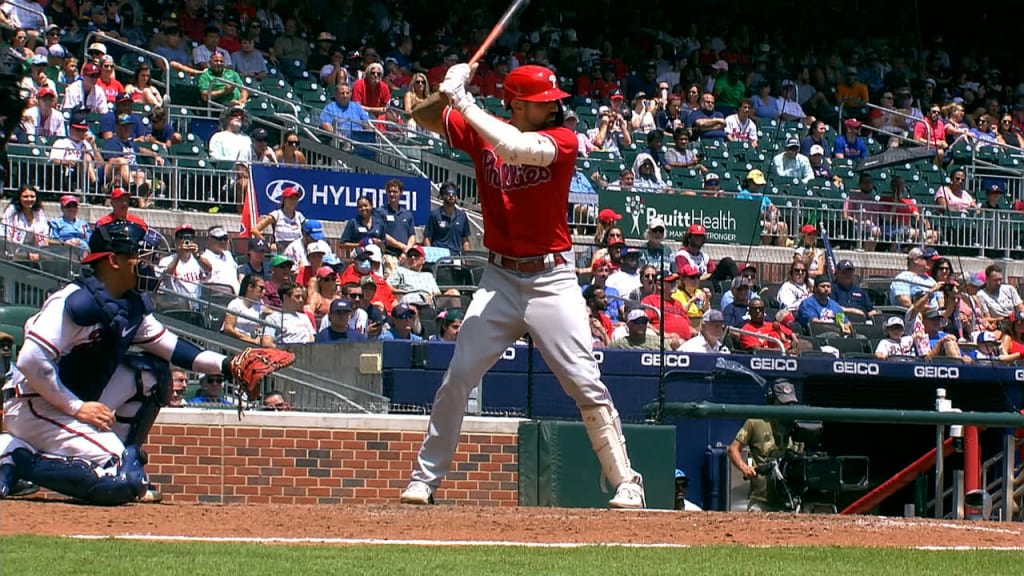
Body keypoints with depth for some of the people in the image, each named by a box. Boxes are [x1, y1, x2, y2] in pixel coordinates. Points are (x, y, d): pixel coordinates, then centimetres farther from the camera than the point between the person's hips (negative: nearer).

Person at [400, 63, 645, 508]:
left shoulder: (561, 140, -8)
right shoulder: (482, 132, 2)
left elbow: (519, 149, -27)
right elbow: (423, 117, 4)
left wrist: (464, 103, -26)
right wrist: (449, 90, -16)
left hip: (552, 280, -3)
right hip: (500, 277, 3)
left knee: (586, 382, -8)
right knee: (457, 378, -2)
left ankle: (626, 483, -1)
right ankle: (424, 479, 9)